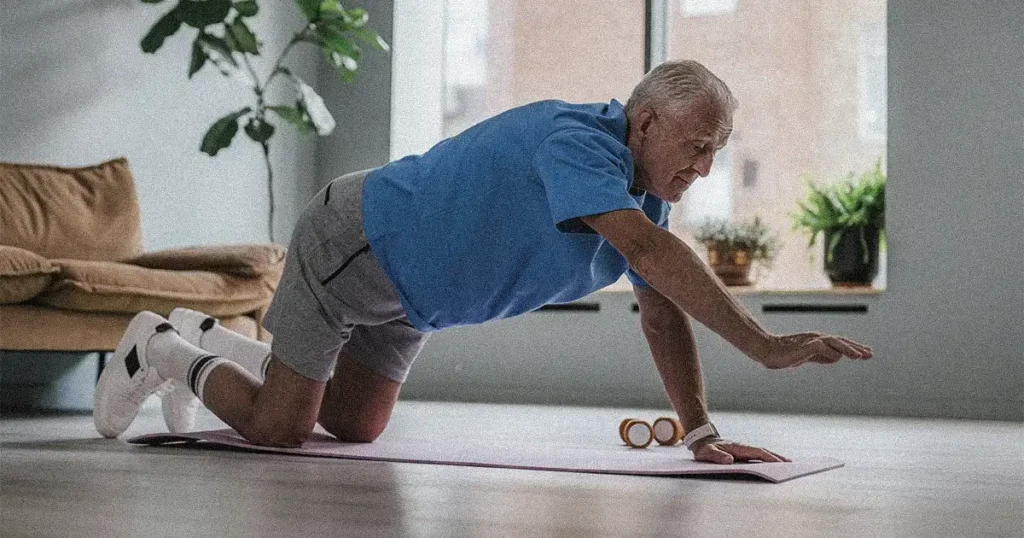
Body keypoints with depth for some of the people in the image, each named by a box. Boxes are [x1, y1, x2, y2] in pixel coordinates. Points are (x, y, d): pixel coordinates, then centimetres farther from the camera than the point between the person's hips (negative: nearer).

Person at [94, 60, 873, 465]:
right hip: (350, 244, -9)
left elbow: (664, 313, -3)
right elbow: (650, 252, -45)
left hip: (404, 293, 9)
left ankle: (210, 341, 36)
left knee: (354, 428, 17)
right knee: (276, 429, -6)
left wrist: (701, 432, -12)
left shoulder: (645, 189, -3)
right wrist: (765, 346, -48)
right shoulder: (577, 140, -32)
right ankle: (160, 351, 20)